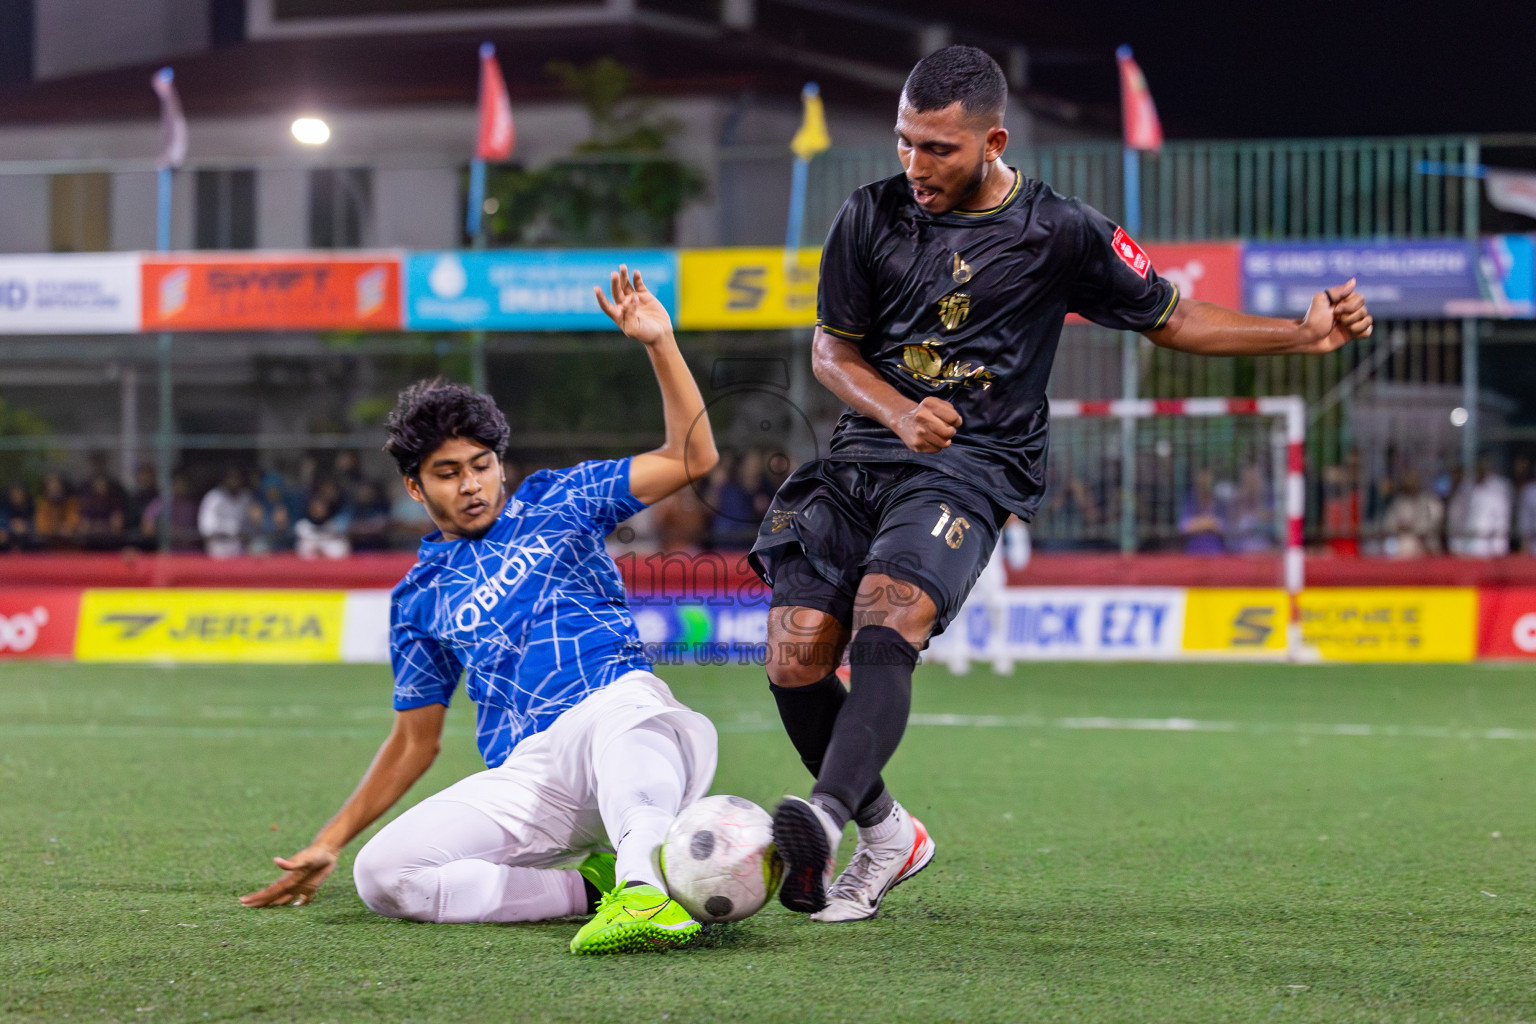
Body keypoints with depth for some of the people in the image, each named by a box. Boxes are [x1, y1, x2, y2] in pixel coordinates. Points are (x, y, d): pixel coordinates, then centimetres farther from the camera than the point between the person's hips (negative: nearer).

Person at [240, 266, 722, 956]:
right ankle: (585, 885, -20)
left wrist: (659, 344, 1)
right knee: (381, 873, -22)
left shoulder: (555, 502, 18)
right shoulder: (419, 599, 23)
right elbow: (415, 740, 28)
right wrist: (330, 842, 22)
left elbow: (691, 459, 11)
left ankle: (644, 885, -64)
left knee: (619, 704, -43)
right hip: (524, 782, 4)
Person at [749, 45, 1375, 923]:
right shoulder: (872, 217, 6)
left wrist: (1306, 334, -1)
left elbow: (1172, 319, 11)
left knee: (887, 622, -31)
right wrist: (900, 414, -8)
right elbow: (832, 350, 13)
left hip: (970, 471, -4)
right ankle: (888, 835, 11)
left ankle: (828, 814, -50)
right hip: (863, 452, 4)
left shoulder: (1060, 233, 1)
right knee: (797, 657, -12)